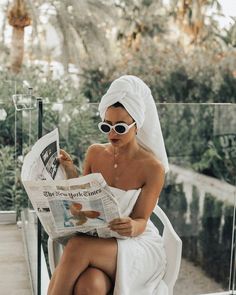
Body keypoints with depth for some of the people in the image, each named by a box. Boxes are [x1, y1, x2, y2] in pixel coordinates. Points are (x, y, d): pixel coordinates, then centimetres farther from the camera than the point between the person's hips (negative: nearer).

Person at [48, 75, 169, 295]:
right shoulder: (95, 153, 4)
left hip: (137, 245, -3)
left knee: (78, 247, -35)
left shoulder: (152, 167, -10)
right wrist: (71, 174, -8)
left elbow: (141, 222, -7)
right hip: (96, 240, 3)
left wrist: (132, 227, -32)